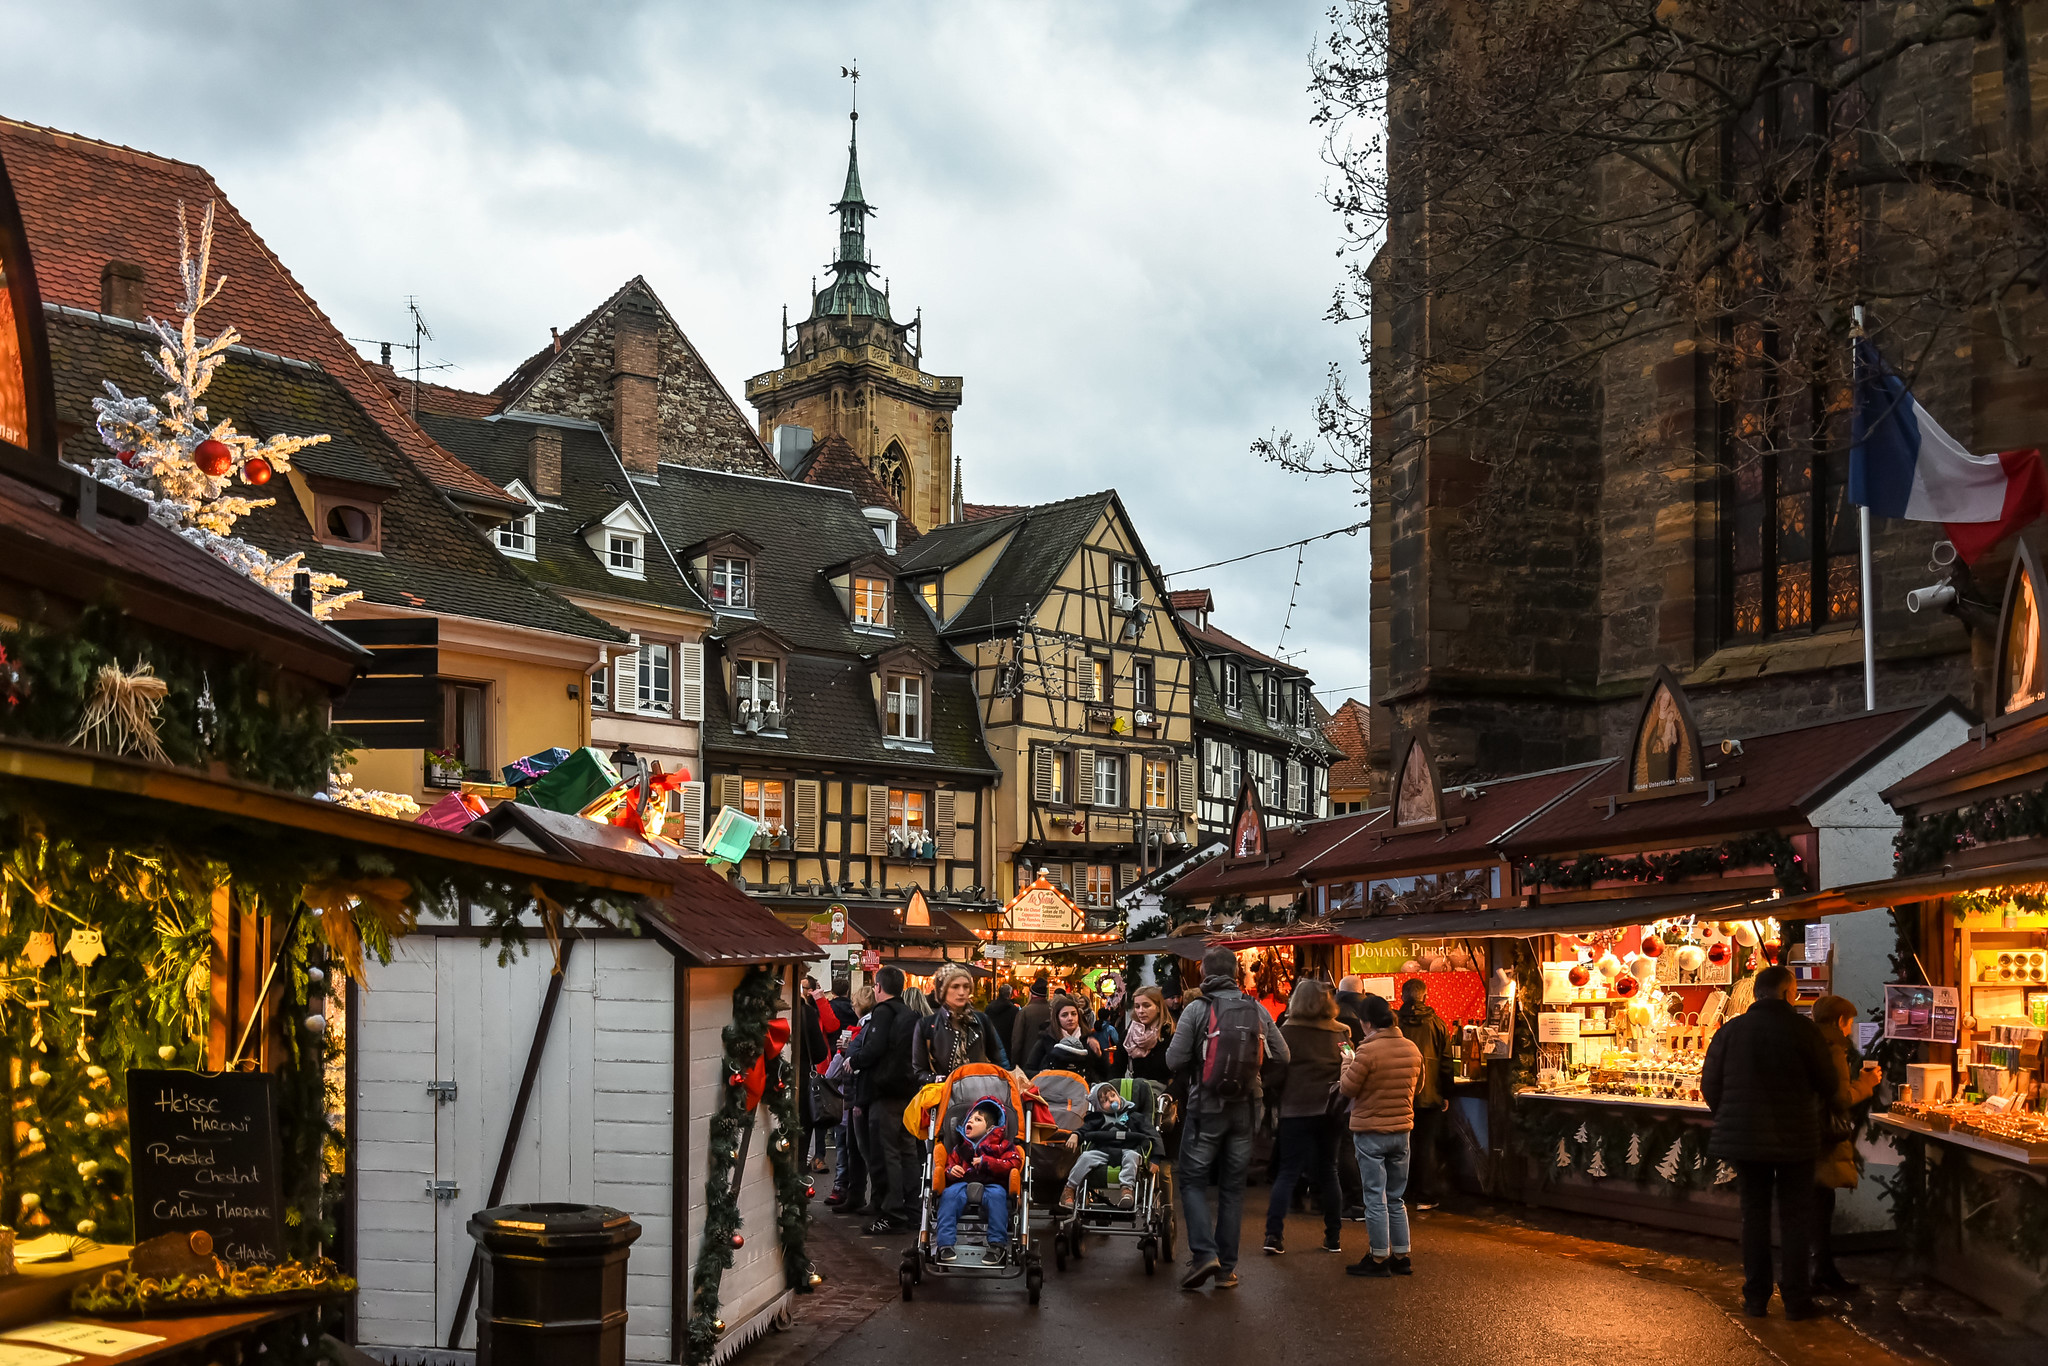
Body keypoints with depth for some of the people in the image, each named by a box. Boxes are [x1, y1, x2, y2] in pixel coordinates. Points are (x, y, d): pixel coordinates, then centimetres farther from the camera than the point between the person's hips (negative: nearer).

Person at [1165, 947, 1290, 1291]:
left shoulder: (1196, 1010, -9)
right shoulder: (1257, 1011, 1)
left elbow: (1174, 1060, -12)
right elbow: (1282, 1055, 2)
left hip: (1206, 1107, -3)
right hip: (1245, 1109, 3)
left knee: (1193, 1180, 6)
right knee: (1233, 1187, 10)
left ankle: (1204, 1253, -11)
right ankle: (1227, 1267, 12)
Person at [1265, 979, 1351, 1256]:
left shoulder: (1286, 1032, -5)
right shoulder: (1340, 1033, 3)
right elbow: (1349, 1071, 6)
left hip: (1295, 1110, -2)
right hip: (1329, 1109, 2)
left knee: (1288, 1171, 2)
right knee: (1328, 1171, 12)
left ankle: (1274, 1234, -8)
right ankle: (1333, 1237, 15)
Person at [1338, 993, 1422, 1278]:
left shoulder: (1367, 1051, -19)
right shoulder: (1412, 1049, 1)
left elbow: (1348, 1088, -13)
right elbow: (1418, 1086, 14)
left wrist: (1347, 1065, 4)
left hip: (1370, 1132, -6)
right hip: (1401, 1130, 6)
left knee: (1375, 1198, 2)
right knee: (1395, 1198, 15)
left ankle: (1378, 1258, 7)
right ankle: (1401, 1257, 18)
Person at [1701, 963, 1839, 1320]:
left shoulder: (1730, 1031, 0)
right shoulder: (1803, 1029, -10)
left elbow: (1709, 1088, 3)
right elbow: (1828, 1086, -4)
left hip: (1744, 1138, 3)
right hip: (1795, 1139, -3)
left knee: (1754, 1213, 11)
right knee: (1796, 1216, 7)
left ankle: (1756, 1298, 13)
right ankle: (1796, 1299, 9)